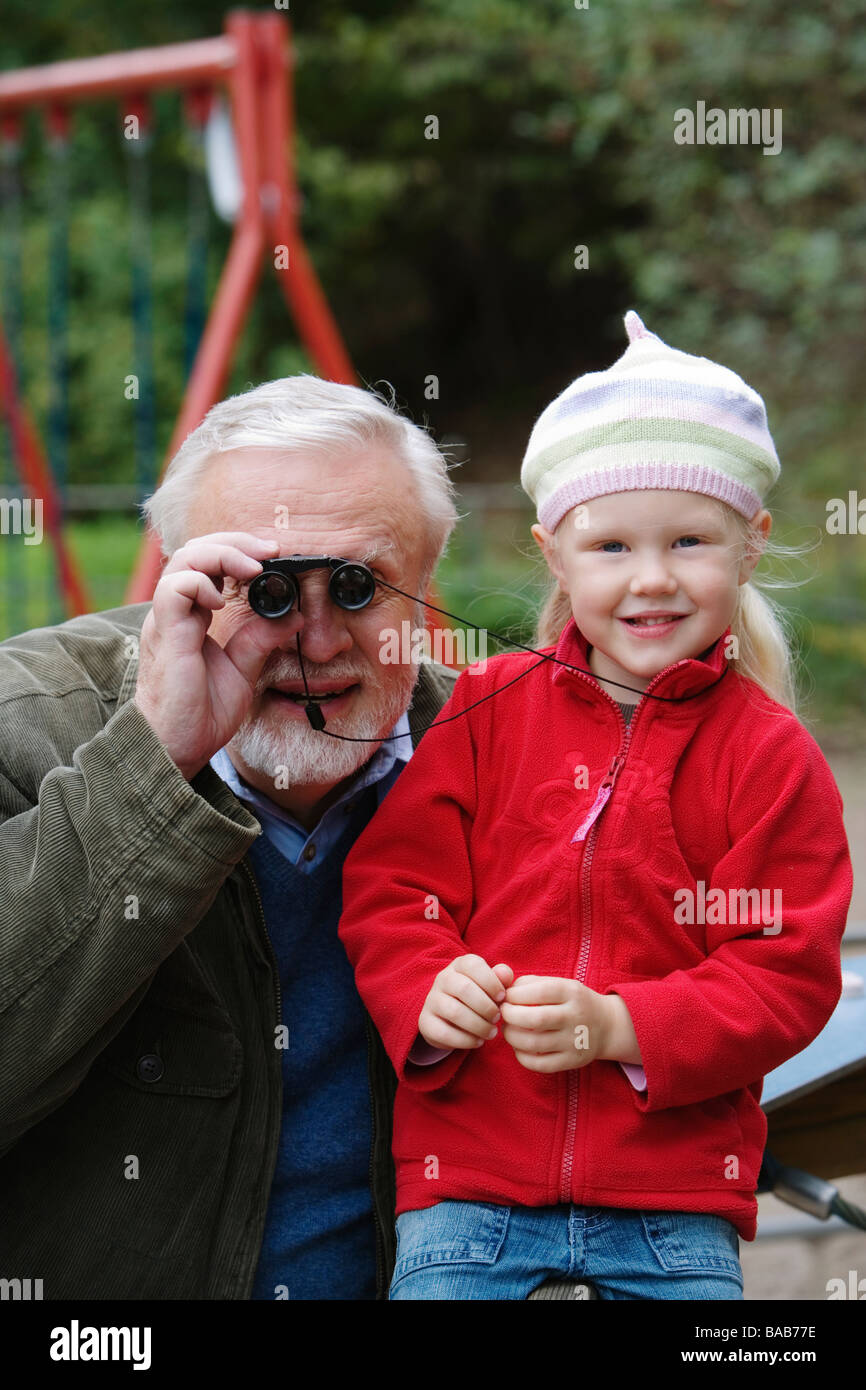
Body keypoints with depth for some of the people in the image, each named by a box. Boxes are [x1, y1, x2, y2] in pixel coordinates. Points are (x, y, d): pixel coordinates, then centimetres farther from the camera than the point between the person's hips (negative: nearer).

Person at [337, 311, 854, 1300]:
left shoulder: (769, 755, 0)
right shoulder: (486, 710, 4)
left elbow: (788, 977, -4)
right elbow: (389, 892, 5)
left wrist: (621, 1026, -17)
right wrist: (426, 994, -16)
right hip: (468, 1174, 1)